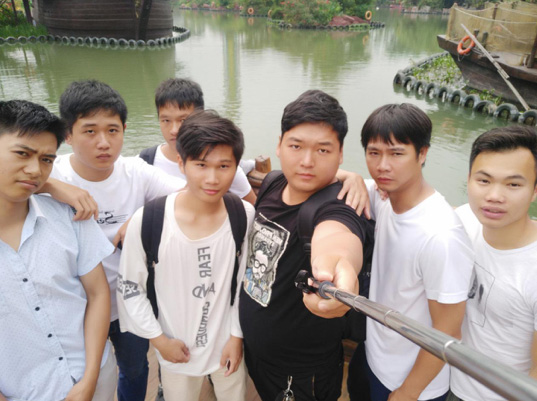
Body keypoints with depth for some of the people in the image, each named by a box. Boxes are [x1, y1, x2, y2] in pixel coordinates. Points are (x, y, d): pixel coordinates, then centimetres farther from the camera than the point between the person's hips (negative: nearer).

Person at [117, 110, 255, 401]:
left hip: (228, 344, 2)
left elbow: (247, 279, -3)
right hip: (176, 350, -1)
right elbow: (130, 286, -7)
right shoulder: (148, 220, -21)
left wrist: (237, 336, 0)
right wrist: (158, 339, -5)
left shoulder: (245, 216, -15)